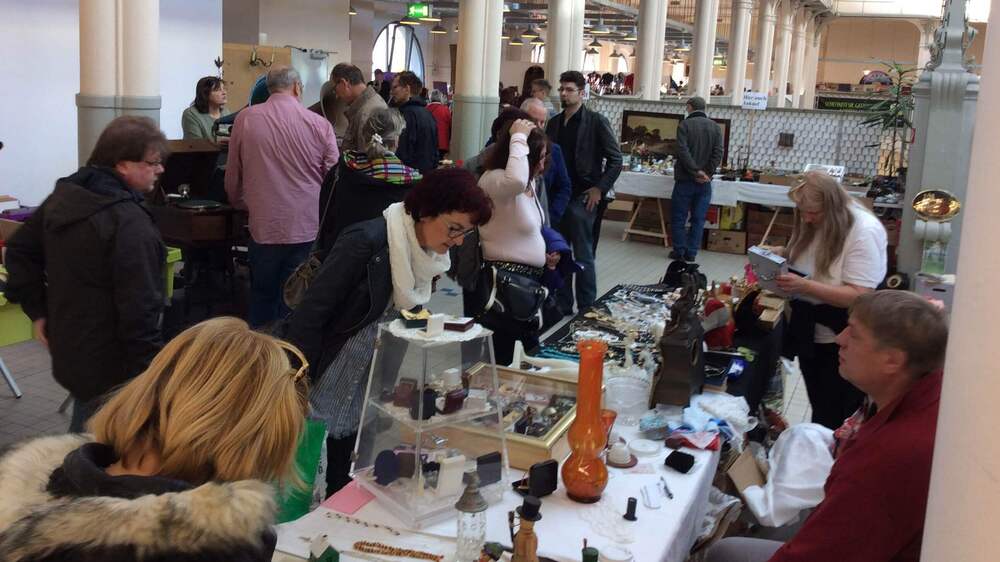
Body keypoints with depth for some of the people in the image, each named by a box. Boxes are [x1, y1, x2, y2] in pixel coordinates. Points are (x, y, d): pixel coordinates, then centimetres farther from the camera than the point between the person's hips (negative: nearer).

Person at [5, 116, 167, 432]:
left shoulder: (63, 197, 5)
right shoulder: (130, 224, -24)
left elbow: (20, 251, 16)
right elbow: (138, 308, -26)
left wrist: (38, 310, 16)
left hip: (68, 350, 9)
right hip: (112, 369, -9)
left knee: (84, 436, 25)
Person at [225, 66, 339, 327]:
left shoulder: (245, 119, -3)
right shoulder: (319, 124, -7)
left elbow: (232, 177, 7)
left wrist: (242, 205, 26)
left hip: (263, 227, 1)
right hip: (308, 228, -1)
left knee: (262, 297, 17)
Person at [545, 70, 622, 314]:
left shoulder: (596, 121, -4)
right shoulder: (554, 122, 12)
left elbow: (615, 159, -5)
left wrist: (600, 189, -10)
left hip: (582, 198, -5)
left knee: (583, 257, -2)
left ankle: (587, 310, 5)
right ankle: (562, 307, 18)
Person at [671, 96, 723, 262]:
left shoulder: (684, 125, -5)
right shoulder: (715, 127, 6)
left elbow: (683, 151, -16)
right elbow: (718, 153, -3)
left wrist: (696, 171, -14)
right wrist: (707, 173, -6)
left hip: (685, 179, -3)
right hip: (705, 182, 3)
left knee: (679, 217, 7)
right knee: (698, 219, 8)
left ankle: (679, 251, 8)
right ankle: (691, 253, 9)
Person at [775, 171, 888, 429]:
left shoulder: (864, 231, -22)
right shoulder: (813, 223, 1)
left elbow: (859, 296, -27)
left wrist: (805, 286, -34)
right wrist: (782, 255, -2)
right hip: (810, 333, 7)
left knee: (835, 421, 4)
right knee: (818, 410, 20)